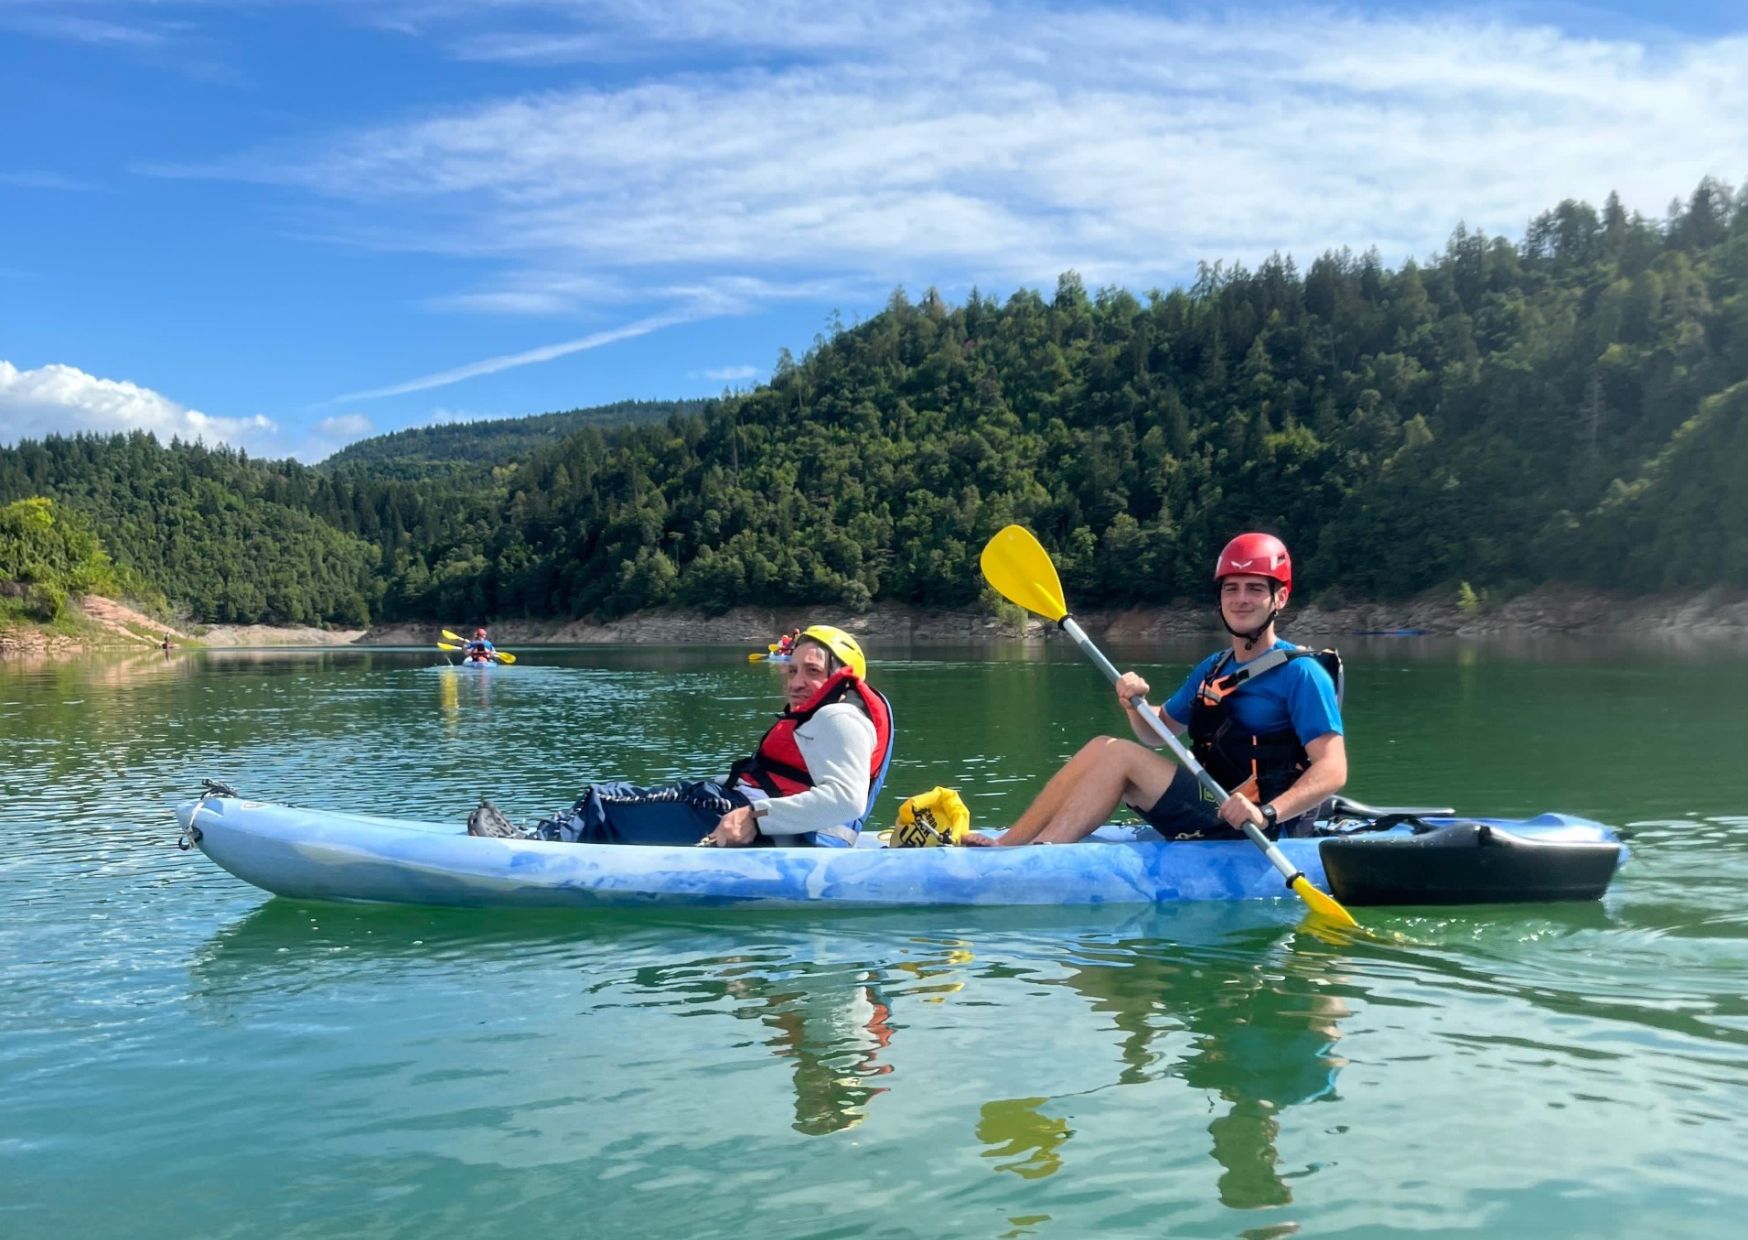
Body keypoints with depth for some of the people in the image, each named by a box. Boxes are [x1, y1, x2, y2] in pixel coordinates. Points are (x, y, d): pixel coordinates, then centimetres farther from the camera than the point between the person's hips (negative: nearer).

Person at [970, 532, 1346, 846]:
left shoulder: (1300, 673, -10)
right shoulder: (1213, 669, 14)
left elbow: (1333, 770, -18)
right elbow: (1157, 731, 23)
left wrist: (1267, 813, -34)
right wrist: (1135, 704, -1)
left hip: (1249, 832, -8)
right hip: (1211, 818, 8)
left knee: (1119, 755, -18)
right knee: (1101, 747, -4)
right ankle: (1006, 844, -7)